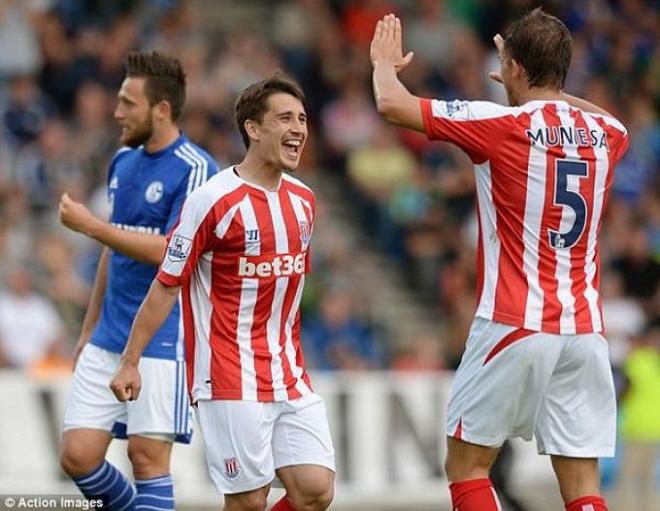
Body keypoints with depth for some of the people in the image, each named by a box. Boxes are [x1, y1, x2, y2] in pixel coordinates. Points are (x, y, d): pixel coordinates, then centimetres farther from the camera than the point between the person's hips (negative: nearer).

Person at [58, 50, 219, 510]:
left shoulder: (195, 170, -11)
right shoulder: (123, 162, 13)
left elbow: (169, 253, -19)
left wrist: (89, 225, -16)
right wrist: (89, 330, 21)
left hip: (163, 339, -7)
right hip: (108, 339, 7)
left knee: (148, 455, -7)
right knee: (78, 455, 1)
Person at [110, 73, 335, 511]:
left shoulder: (303, 200, 10)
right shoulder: (213, 201, -11)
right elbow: (167, 286, -6)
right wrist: (130, 362, -5)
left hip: (289, 377, 6)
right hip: (232, 382, -6)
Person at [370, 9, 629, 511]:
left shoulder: (504, 125, -8)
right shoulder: (606, 133, 8)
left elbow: (393, 104, -5)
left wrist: (385, 63, 16)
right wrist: (538, 85, 43)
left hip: (515, 325, -5)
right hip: (586, 330, 5)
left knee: (465, 466, 8)